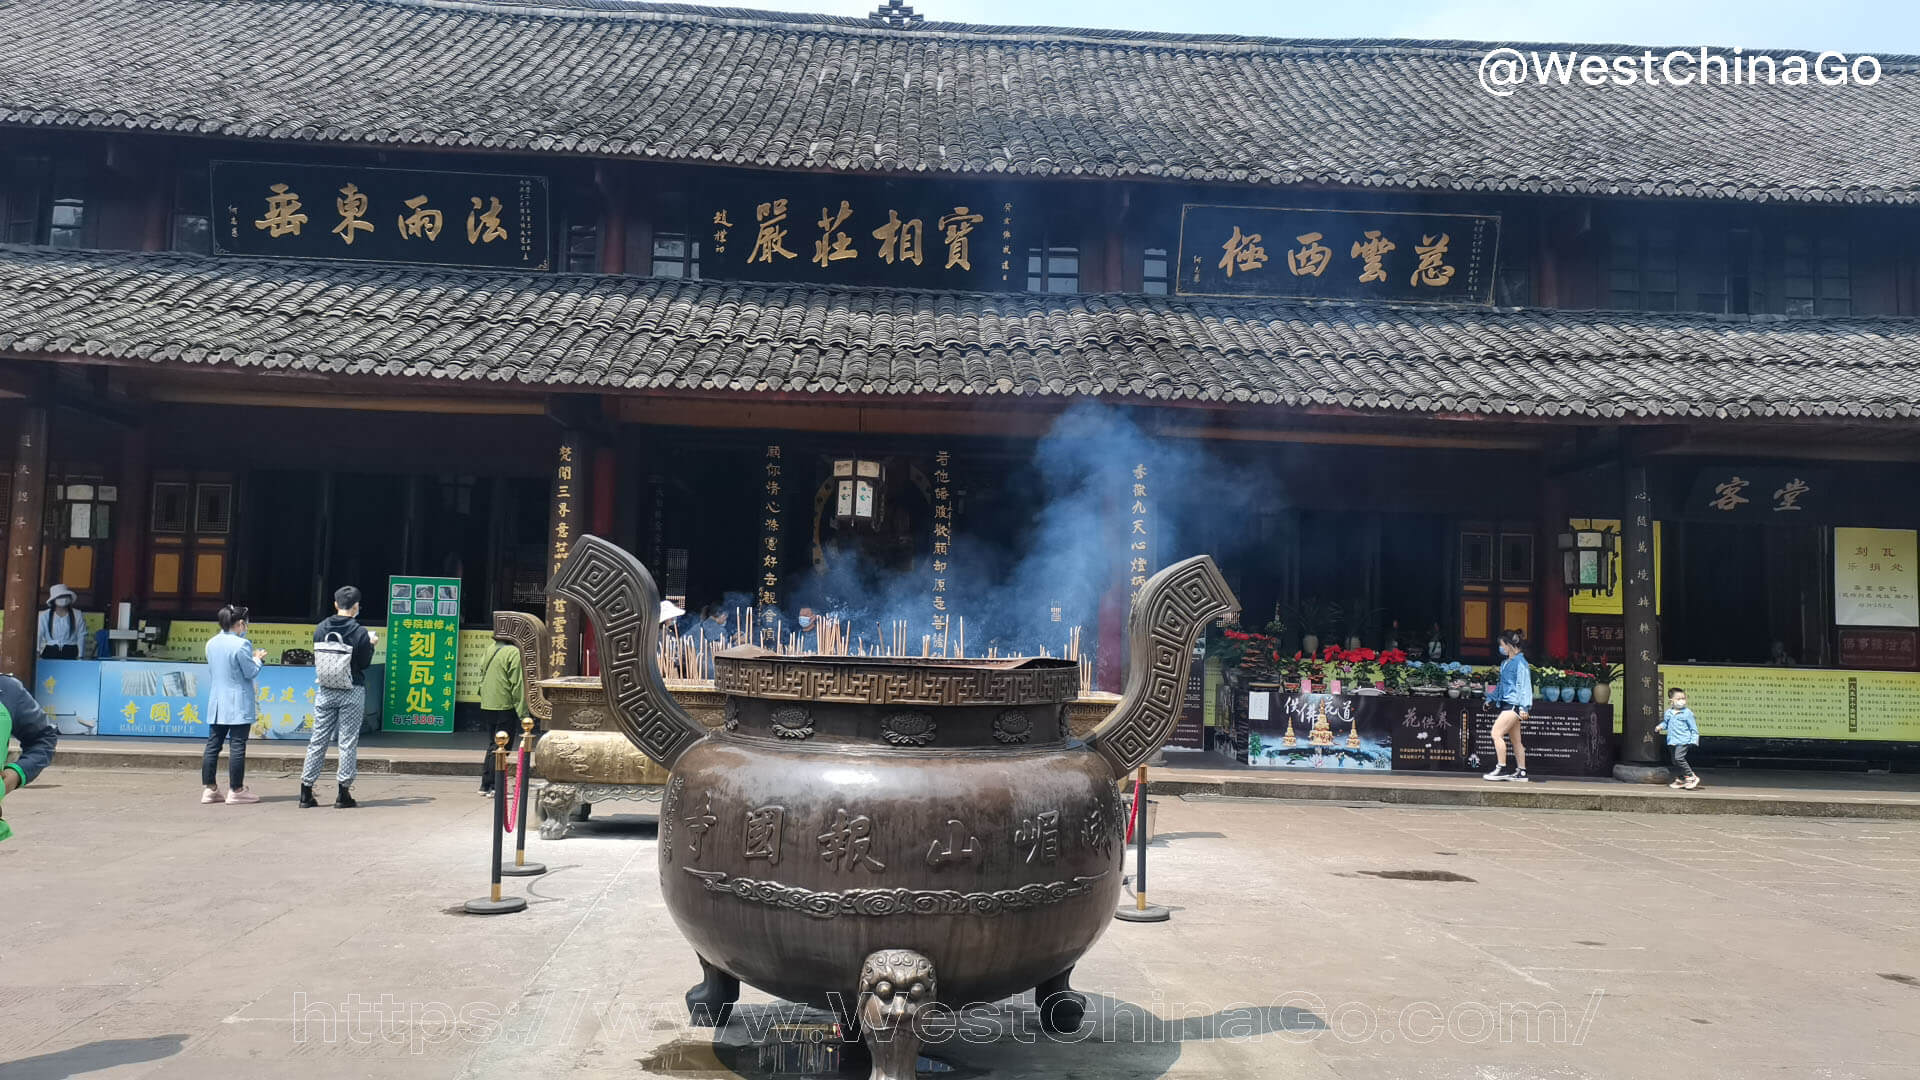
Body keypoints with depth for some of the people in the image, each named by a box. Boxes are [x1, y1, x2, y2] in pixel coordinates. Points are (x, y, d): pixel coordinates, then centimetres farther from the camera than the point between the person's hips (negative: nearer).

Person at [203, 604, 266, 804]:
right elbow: (250, 672, -11)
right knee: (237, 746, -3)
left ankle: (209, 788, 13)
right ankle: (236, 790, -1)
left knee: (213, 744, 9)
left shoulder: (211, 643, 8)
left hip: (216, 704, 7)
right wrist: (258, 659, 9)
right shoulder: (241, 644, -15)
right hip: (238, 705, -7)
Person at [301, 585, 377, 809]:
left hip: (325, 691, 4)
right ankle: (343, 793, 3)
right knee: (348, 742, 2)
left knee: (318, 740, 10)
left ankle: (306, 790, 12)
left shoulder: (320, 629, 1)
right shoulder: (360, 632, -11)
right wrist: (371, 644, 10)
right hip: (352, 692, -3)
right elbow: (365, 663, -7)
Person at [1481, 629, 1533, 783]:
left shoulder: (1520, 662, -11)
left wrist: (1524, 707, -20)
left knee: (1496, 733, -15)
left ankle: (1501, 769, -12)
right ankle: (1521, 772, 15)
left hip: (1514, 704, -9)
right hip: (1507, 704, 9)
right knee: (1515, 740, 11)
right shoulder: (1505, 663, 16)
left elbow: (1524, 685, -15)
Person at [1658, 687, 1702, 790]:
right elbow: (1665, 723, 24)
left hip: (1683, 740, -6)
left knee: (1679, 758, -20)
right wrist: (1661, 726, 3)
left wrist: (1694, 739, -6)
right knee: (1674, 760, 12)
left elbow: (1693, 727, -1)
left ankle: (1692, 777, -9)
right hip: (1672, 741, 6)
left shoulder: (1687, 712, -5)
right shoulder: (1668, 712, 9)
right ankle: (1679, 779, 25)